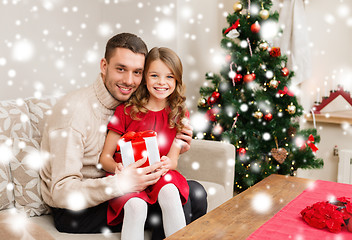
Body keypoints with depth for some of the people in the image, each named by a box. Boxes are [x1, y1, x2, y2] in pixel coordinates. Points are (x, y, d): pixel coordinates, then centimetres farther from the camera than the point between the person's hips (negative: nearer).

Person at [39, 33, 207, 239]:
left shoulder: (131, 105, 2)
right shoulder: (72, 109, -22)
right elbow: (62, 192, -25)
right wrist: (119, 183, -38)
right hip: (75, 212, -7)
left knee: (195, 193, -2)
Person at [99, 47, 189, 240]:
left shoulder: (179, 115, 7)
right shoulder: (125, 111, 0)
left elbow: (173, 159, 0)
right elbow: (105, 157, 0)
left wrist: (166, 164, -25)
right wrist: (117, 168, -23)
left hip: (160, 176, 2)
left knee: (169, 191, -33)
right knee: (136, 206, -33)